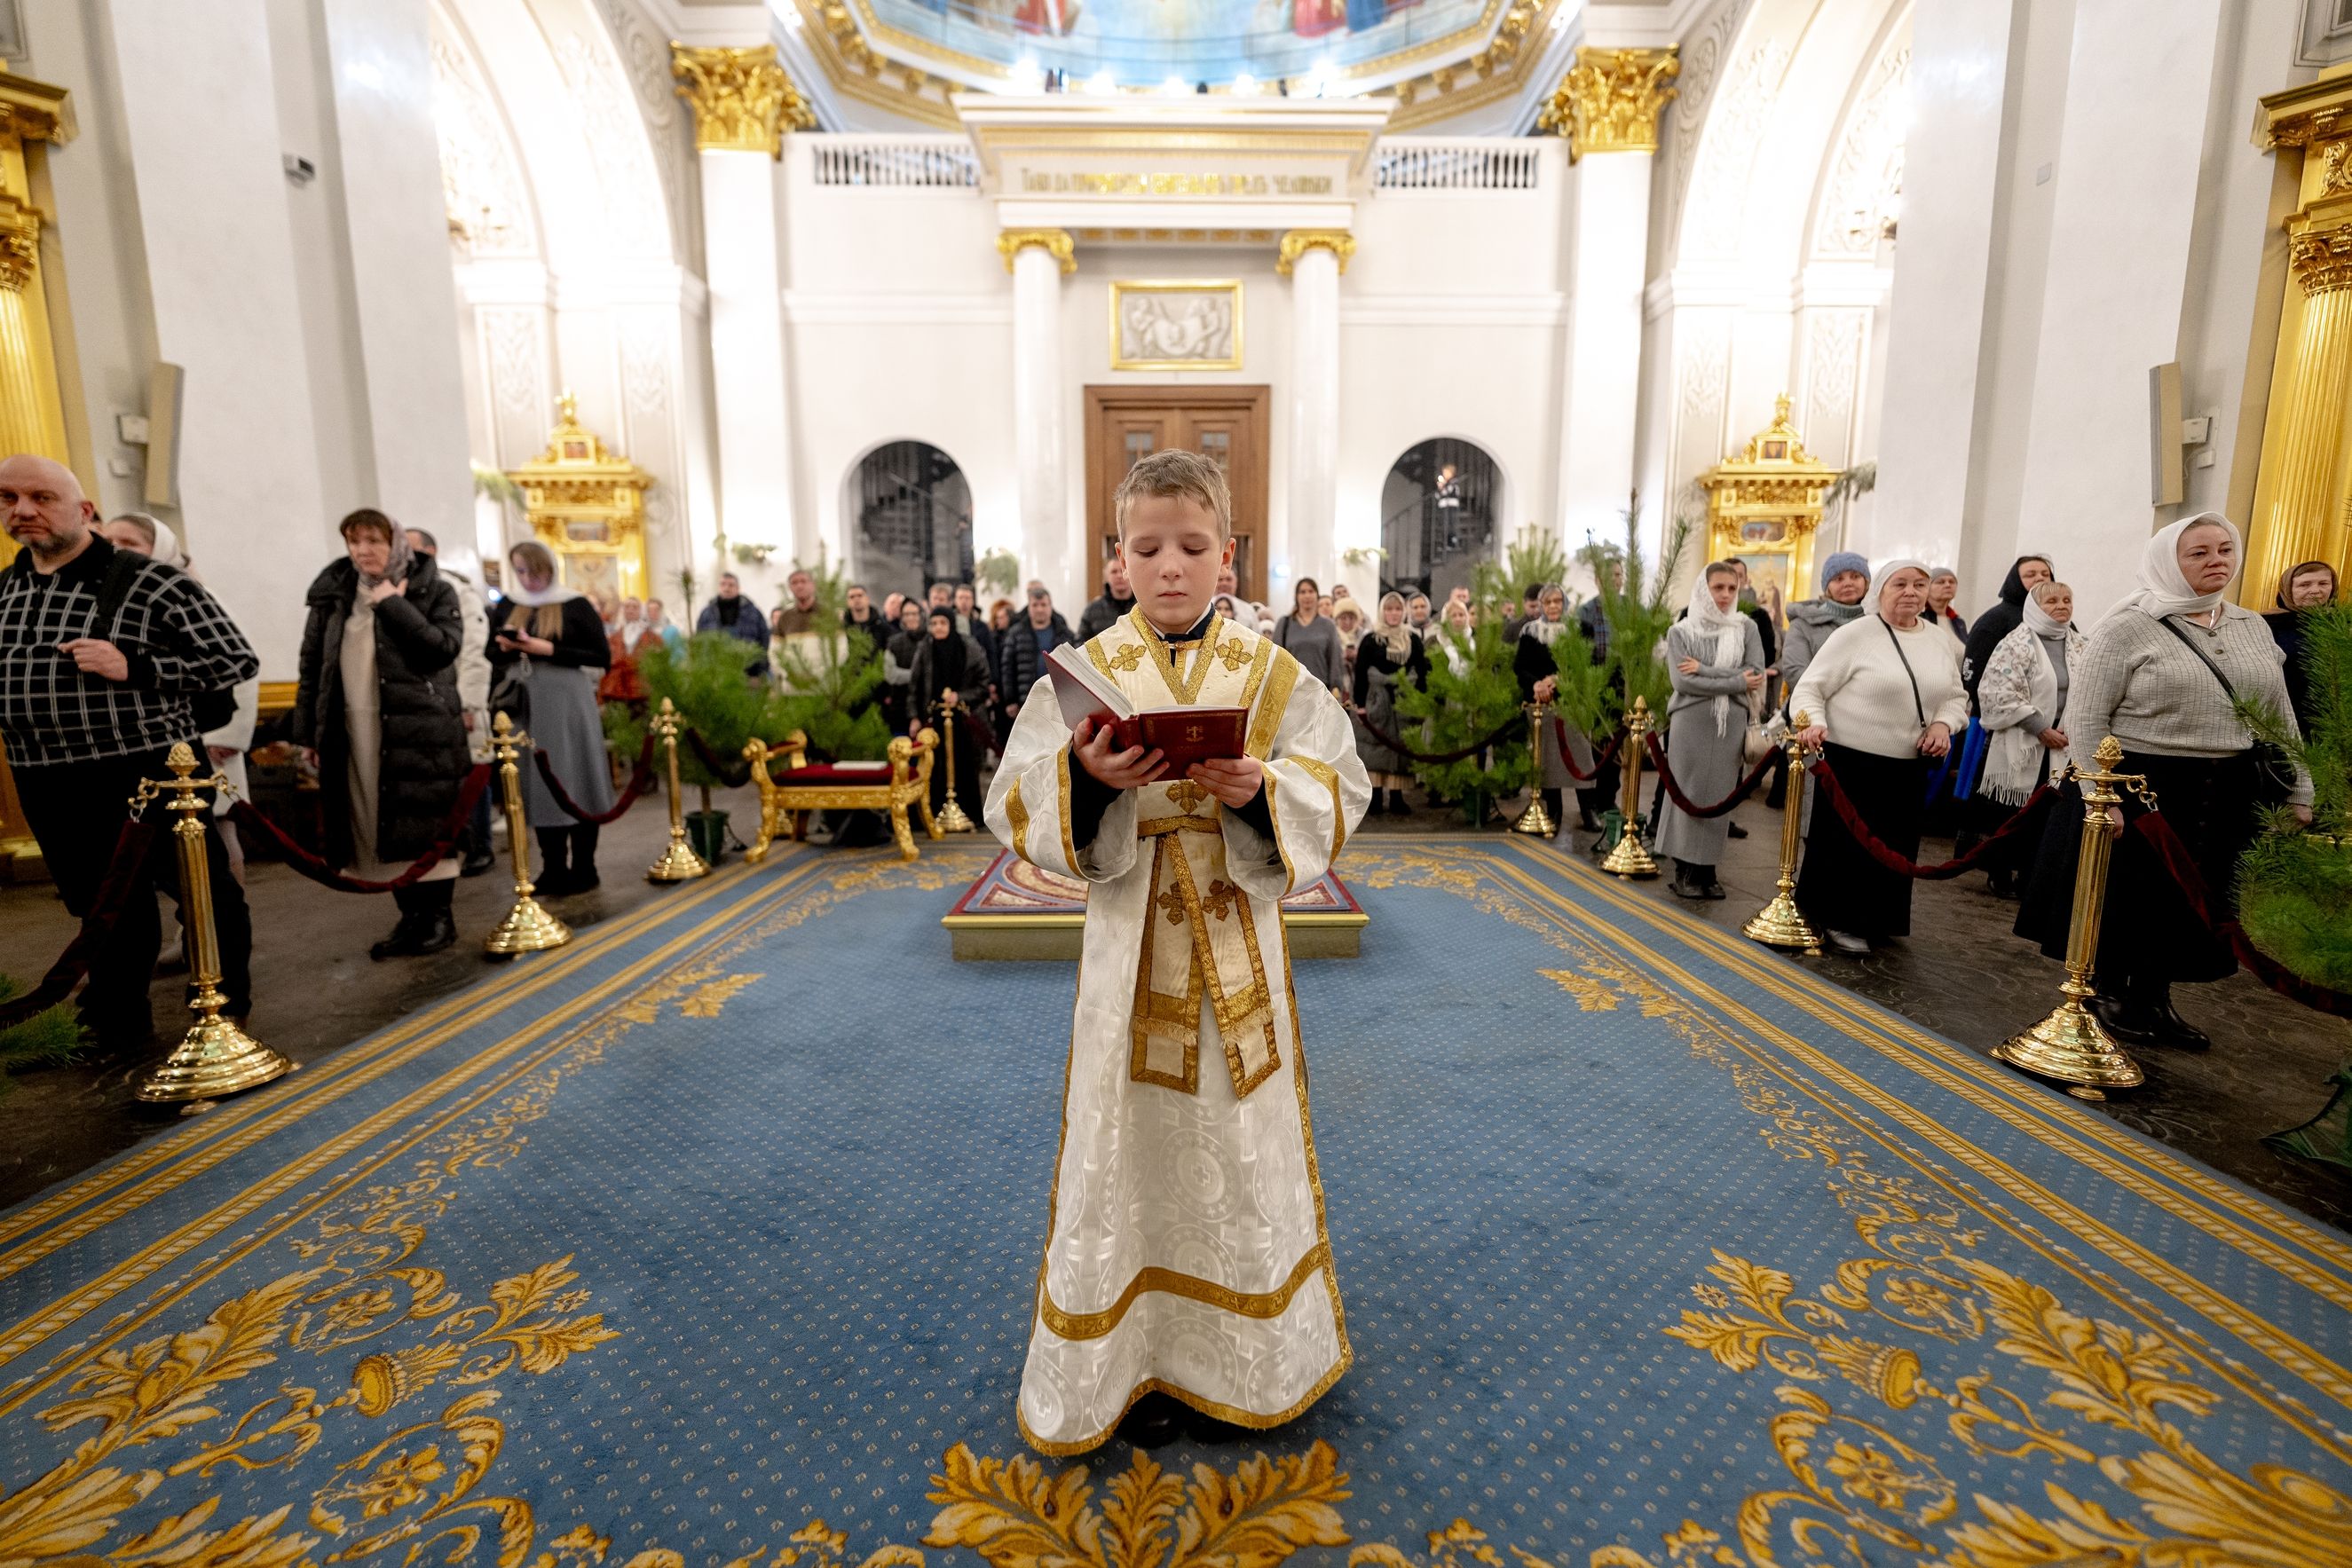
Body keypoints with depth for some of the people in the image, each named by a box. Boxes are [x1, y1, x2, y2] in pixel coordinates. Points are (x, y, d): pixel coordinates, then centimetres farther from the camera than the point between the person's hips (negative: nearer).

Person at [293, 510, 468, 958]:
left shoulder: (435, 591, 2)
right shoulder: (332, 596, 12)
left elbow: (444, 647, -13)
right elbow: (312, 666, 14)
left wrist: (393, 605, -13)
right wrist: (308, 732, 11)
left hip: (420, 729, -4)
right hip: (355, 732, 4)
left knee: (425, 825, -1)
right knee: (380, 830, 6)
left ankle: (438, 916, 10)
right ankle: (410, 917, 16)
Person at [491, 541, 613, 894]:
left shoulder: (576, 605, -2)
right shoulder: (509, 607, 12)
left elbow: (602, 656, -7)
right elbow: (492, 656, 16)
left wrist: (549, 649, -15)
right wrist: (508, 648, -7)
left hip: (567, 702, -5)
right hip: (526, 705, 5)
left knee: (575, 783, -3)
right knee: (538, 785, 5)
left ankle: (583, 868, 3)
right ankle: (554, 868, 12)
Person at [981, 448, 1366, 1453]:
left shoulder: (1273, 675, 0)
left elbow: (1337, 791, -4)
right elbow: (1018, 810, -9)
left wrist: (1261, 790, -23)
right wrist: (1086, 776, -29)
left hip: (1239, 941, 1)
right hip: (1130, 944, -1)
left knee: (1238, 1138, 14)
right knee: (1134, 1142, 8)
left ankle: (1244, 1348, 38)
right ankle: (1133, 1356, 30)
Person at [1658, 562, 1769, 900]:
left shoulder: (1747, 628, 8)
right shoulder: (1680, 632, 2)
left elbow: (1756, 674, -5)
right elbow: (1682, 681, -10)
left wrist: (1704, 670, -11)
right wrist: (1736, 683, -11)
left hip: (1731, 726, 2)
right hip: (1691, 724, -2)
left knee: (1719, 799, 5)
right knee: (1688, 796, 0)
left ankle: (1706, 870, 14)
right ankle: (1685, 870, 7)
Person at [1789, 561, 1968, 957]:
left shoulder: (1940, 641, 10)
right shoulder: (1855, 634, -8)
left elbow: (1956, 697, 18)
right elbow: (1810, 688, -10)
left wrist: (1944, 723, -3)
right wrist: (1814, 723, -29)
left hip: (1909, 768, 6)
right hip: (1850, 762, -6)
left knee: (1893, 849, 13)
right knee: (1844, 846, 1)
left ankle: (1874, 921, 27)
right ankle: (1836, 921, 15)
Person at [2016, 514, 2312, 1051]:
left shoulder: (2253, 627, 9)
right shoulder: (2128, 627, -10)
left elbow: (2280, 717, 14)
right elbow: (2084, 718, -13)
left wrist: (2298, 795, 11)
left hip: (2225, 795, 6)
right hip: (2137, 787, -6)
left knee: (2189, 903, 14)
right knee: (2123, 900, 6)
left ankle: (2153, 999, 29)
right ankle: (2105, 995, 23)